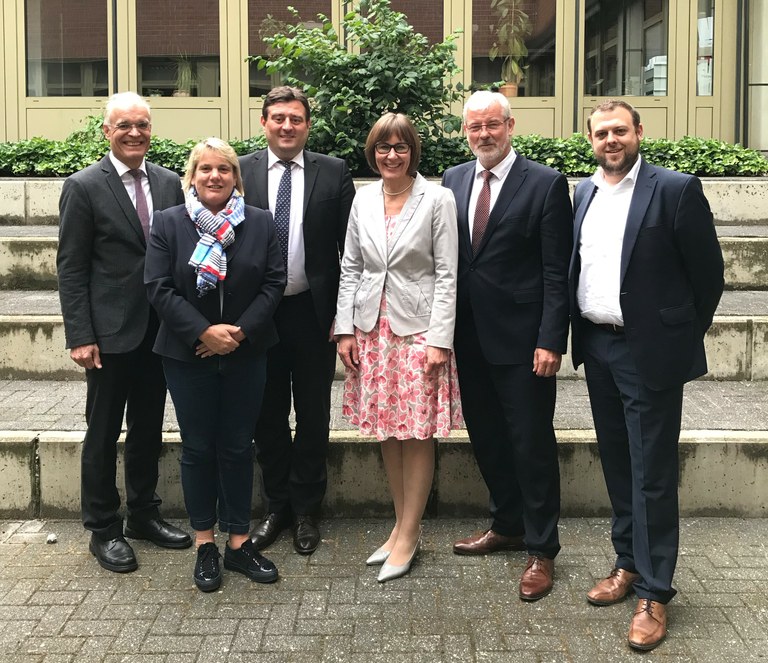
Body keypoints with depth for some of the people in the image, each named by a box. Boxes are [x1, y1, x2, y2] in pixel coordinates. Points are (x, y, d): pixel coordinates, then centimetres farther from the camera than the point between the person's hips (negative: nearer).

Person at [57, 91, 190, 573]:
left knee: (149, 428, 16)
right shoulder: (84, 187, -7)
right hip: (111, 333, -4)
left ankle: (144, 514, 31)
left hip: (160, 330, 5)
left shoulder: (169, 183, 6)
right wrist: (80, 336, -14)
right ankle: (103, 529, 20)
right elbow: (71, 268, -9)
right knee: (104, 434, 7)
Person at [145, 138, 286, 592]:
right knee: (199, 449, 7)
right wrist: (203, 332, -16)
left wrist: (242, 330, -13)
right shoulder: (169, 223, -1)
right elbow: (159, 288, -7)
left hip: (246, 354, 1)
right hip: (188, 356, -1)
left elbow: (274, 282, -1)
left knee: (238, 448, 7)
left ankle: (239, 542, 18)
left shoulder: (260, 223, 3)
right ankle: (205, 544, 20)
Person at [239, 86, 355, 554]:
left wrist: (344, 314, -6)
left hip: (314, 312, -1)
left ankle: (306, 510, 25)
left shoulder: (334, 173, -1)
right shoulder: (240, 173, 1)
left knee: (313, 415, 10)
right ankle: (276, 506, 29)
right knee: (267, 415, 12)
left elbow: (350, 247, -1)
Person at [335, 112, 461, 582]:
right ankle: (404, 524, 23)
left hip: (418, 327, -4)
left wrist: (439, 339, -13)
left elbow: (446, 274, -8)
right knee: (387, 431, 10)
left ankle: (408, 535, 11)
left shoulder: (437, 199, -5)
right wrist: (345, 328, 4)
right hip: (373, 327, 5)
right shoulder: (363, 199, 7)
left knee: (418, 434, 0)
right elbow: (351, 267, 11)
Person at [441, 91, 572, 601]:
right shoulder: (453, 180, 9)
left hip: (521, 340, -5)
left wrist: (551, 341, -15)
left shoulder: (546, 184, -7)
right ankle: (507, 525, 34)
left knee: (532, 444, 2)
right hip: (471, 338, 6)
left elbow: (557, 272, -10)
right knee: (487, 439, 16)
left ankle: (542, 549, 15)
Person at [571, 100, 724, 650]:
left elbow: (708, 270, -6)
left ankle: (653, 593, 10)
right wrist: (580, 333, 11)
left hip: (649, 351, -6)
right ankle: (629, 564, 31)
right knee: (617, 464, 16)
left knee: (652, 474, 0)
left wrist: (686, 334, 0)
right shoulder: (584, 193, 10)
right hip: (597, 347, 6)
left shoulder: (676, 189, -9)